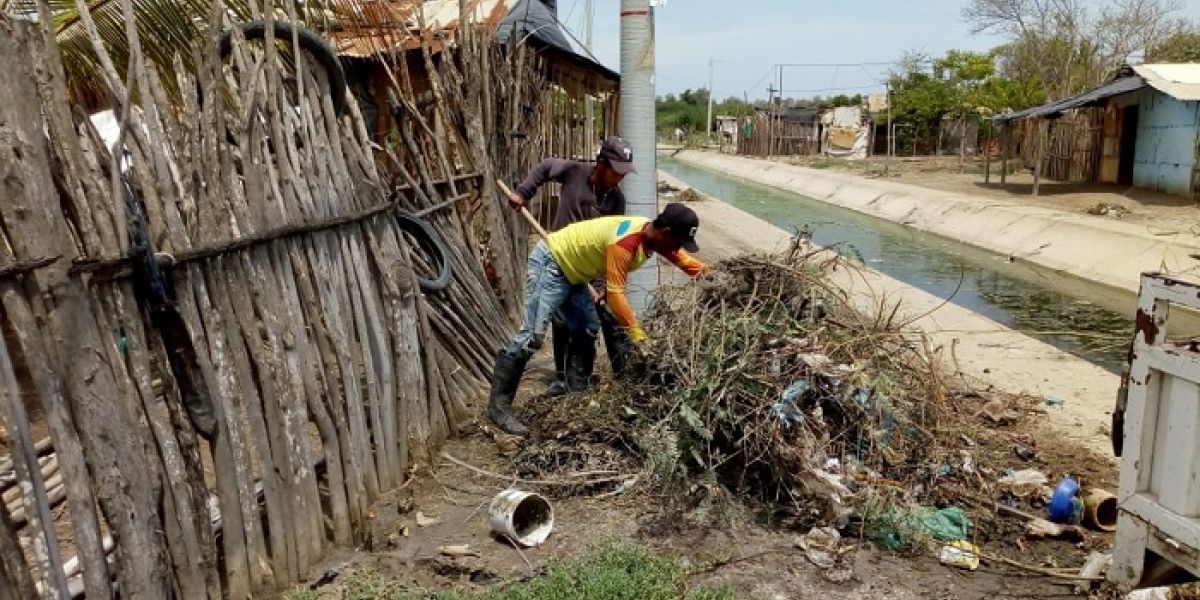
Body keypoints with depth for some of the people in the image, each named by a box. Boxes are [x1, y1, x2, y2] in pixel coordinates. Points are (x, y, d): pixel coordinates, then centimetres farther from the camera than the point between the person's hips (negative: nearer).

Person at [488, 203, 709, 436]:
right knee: (532, 335, -17)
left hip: (572, 270, 10)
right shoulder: (625, 242, -30)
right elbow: (615, 293, -30)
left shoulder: (656, 235, -2)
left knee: (587, 331, 13)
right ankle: (498, 405, -15)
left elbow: (687, 262, 11)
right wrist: (637, 334, -29)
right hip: (550, 262, -10)